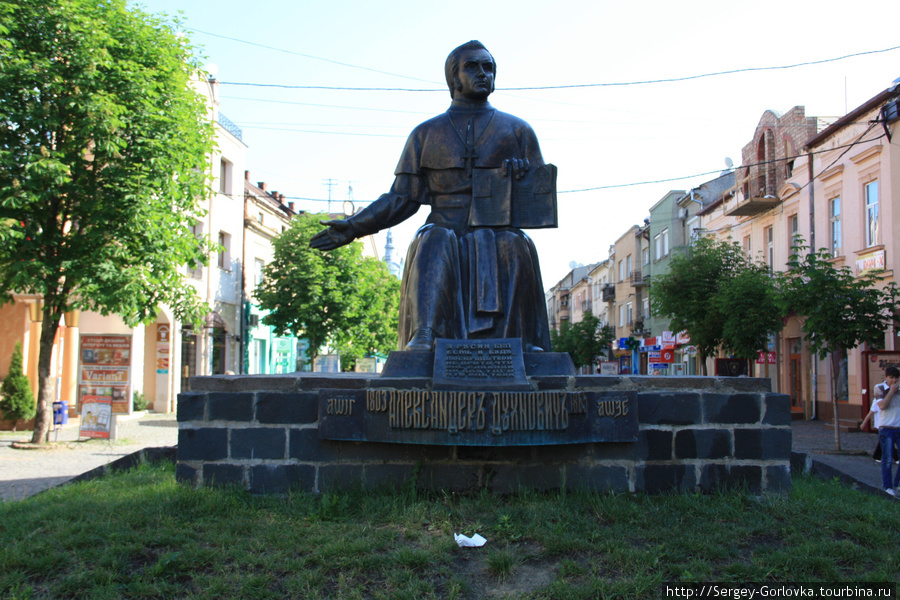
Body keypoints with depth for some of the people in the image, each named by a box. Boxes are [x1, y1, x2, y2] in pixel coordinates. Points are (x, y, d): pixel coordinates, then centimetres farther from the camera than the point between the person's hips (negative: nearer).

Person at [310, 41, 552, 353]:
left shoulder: (517, 130, 19)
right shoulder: (426, 134, 19)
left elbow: (544, 192, 14)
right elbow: (402, 199, 15)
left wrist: (523, 174, -9)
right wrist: (354, 227, 2)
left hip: (499, 237, 0)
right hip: (446, 235, 0)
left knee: (517, 246, -34)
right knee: (431, 243, -34)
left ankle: (528, 343, -35)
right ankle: (423, 338, -49)